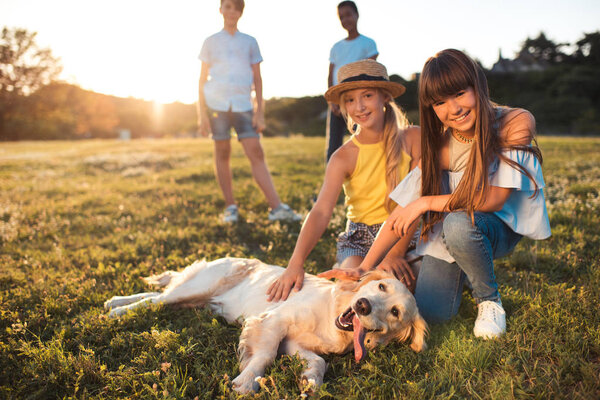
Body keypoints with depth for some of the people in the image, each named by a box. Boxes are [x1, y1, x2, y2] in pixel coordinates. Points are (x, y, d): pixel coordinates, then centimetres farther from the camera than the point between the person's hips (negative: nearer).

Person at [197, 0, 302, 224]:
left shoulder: (250, 42, 15)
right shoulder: (211, 42, 13)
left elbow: (257, 79, 12)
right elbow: (203, 79, 10)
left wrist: (260, 112, 3)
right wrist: (201, 113, 1)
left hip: (242, 104, 0)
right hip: (216, 102, 0)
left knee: (256, 152, -9)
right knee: (222, 152, 0)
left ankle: (276, 207, -14)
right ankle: (230, 207, 8)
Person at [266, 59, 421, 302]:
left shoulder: (412, 138, -5)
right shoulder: (344, 157, -9)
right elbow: (321, 212, -22)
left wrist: (397, 251, -16)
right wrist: (296, 263, -37)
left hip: (405, 235, 2)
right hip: (360, 238, -1)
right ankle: (344, 271, 7)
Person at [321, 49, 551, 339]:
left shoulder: (516, 123, -20)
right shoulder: (441, 145, -15)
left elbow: (494, 198, -25)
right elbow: (403, 211, -15)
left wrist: (426, 202, -25)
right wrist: (364, 268, -20)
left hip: (501, 227, -2)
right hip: (447, 230, 2)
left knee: (458, 223, -37)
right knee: (430, 313, -14)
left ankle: (489, 300, -9)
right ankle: (460, 272, 19)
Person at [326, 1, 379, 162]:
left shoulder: (368, 43, 6)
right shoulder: (336, 47, 17)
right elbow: (330, 77, 13)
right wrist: (332, 101, -2)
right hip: (337, 103, 4)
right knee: (332, 148, 0)